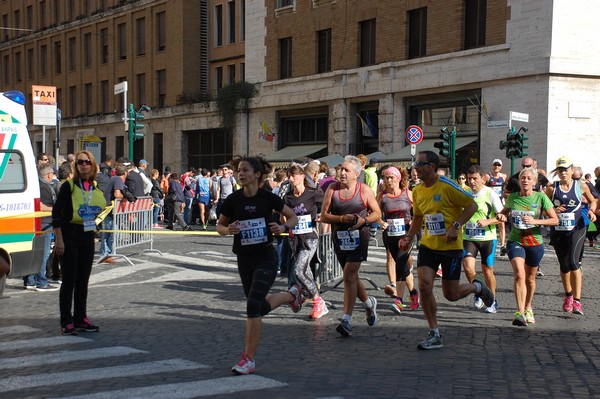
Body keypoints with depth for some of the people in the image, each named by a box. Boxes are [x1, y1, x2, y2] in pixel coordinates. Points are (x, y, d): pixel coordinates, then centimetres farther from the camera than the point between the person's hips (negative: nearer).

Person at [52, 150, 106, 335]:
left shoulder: (96, 189, 8)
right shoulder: (69, 186, -8)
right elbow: (56, 212, -12)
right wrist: (59, 239, -16)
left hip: (87, 236, 6)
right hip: (69, 235, -6)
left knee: (83, 280, 12)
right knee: (69, 280, -3)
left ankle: (80, 318, 22)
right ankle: (66, 322, 4)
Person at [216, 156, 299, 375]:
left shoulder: (267, 197, -9)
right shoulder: (233, 199, -4)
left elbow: (293, 217, 3)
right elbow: (220, 225, 7)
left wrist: (283, 227, -18)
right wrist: (228, 229, -16)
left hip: (266, 257, -4)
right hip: (244, 259, 4)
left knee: (253, 304, -17)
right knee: (262, 306, 16)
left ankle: (249, 359, -8)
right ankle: (292, 294, 49)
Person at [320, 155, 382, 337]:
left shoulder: (364, 190, -4)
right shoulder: (332, 189, 0)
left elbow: (377, 213, 4)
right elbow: (324, 216, -1)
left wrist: (364, 220, -15)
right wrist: (342, 218, -17)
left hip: (358, 239, -4)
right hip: (340, 239, 4)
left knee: (349, 276, -15)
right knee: (352, 277, 15)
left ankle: (347, 320, -12)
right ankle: (369, 303, 42)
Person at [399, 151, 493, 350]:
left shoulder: (447, 186, -15)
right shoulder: (417, 191, 4)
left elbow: (472, 205, -11)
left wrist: (455, 227, -20)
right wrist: (409, 237, 6)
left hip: (451, 246, -5)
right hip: (428, 245, 5)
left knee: (451, 295, 3)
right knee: (424, 285, -12)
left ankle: (477, 286, 37)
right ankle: (434, 335, 0)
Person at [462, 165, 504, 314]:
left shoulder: (490, 194, -6)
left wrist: (487, 221, -21)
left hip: (487, 238, -2)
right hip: (469, 238, 2)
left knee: (488, 271, 6)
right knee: (467, 267, -16)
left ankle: (493, 300, 27)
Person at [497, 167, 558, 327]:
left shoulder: (540, 197, -6)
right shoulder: (512, 197, 0)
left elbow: (555, 220, -5)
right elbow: (505, 211, 20)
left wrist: (536, 221, -20)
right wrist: (501, 216, -4)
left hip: (535, 243, 0)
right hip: (515, 241, 0)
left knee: (530, 278, 15)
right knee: (519, 274, -20)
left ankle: (528, 308, 39)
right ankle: (520, 313, -24)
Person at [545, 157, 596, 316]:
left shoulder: (581, 186, 1)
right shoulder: (551, 188, 1)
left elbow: (592, 201, 17)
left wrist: (591, 211, -2)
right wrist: (553, 211, -12)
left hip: (577, 229, -2)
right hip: (558, 231, 2)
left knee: (573, 262, -18)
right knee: (564, 265, 11)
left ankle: (577, 300, -16)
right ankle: (568, 295, 33)